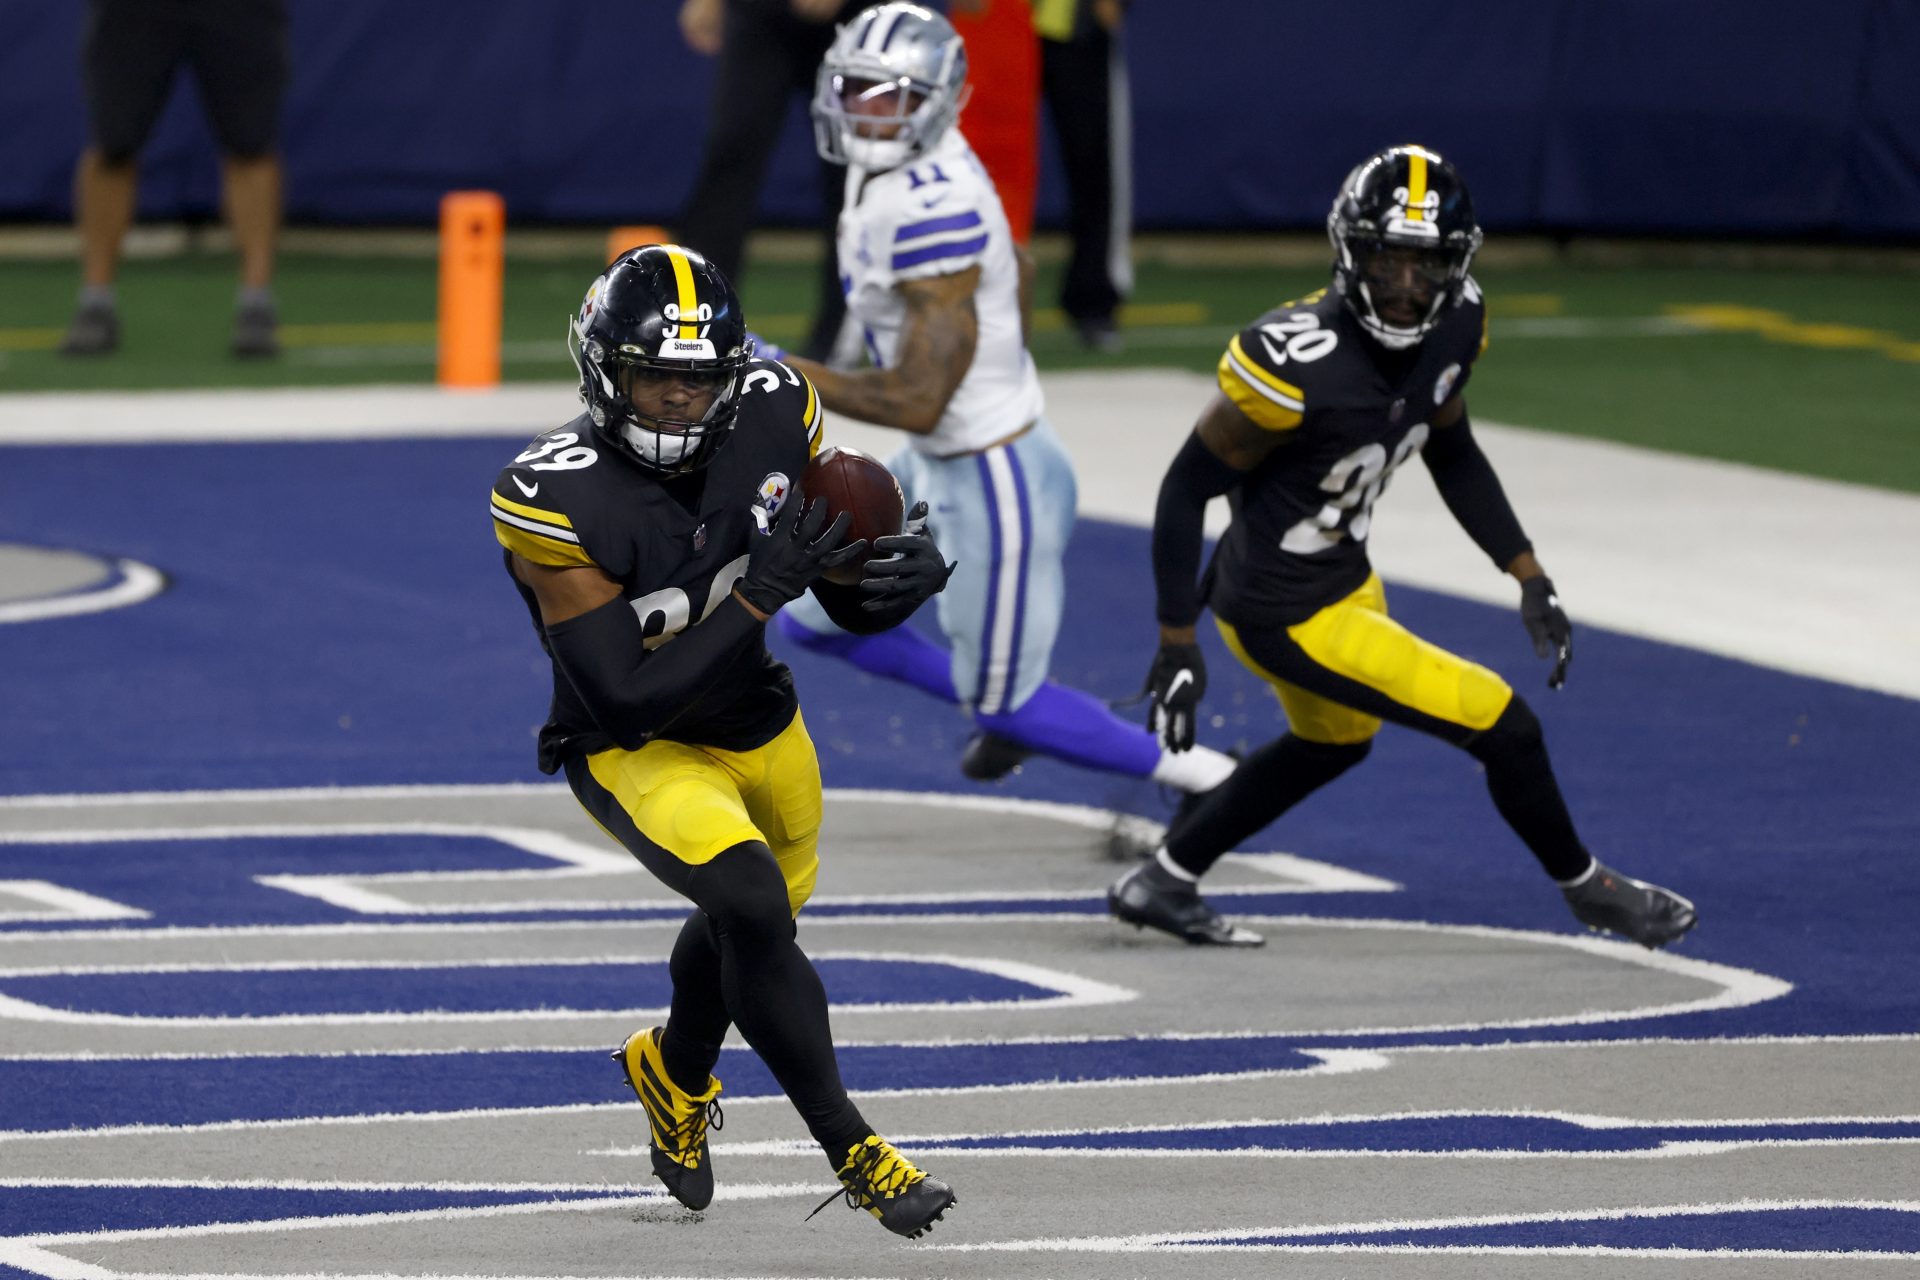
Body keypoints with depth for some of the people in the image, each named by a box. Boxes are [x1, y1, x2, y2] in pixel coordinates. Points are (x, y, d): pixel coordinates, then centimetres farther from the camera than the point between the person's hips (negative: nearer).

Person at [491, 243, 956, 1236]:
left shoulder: (771, 415, -19)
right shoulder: (559, 499, -32)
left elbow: (855, 605, -7)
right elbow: (626, 697, -31)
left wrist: (912, 568, -31)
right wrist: (760, 594, -38)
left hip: (758, 724, 6)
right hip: (634, 748, -6)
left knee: (750, 923, 26)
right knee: (751, 905, -27)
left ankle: (675, 1070, 59)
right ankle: (850, 1150, -11)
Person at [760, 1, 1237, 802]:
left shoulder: (931, 214, -30)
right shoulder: (886, 166, 0)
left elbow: (915, 403, -28)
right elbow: (1017, 271, 17)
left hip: (992, 484, -9)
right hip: (935, 466, 9)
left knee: (1009, 707, 7)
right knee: (815, 619, 19)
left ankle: (1199, 775, 23)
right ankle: (993, 703, 34)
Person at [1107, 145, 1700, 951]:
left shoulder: (1454, 325, -8)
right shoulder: (1302, 363, -32)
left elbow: (1452, 454, 11)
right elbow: (1188, 488, -22)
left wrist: (1528, 577, 6)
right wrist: (1177, 645, -20)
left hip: (1343, 575, 9)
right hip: (1285, 613, -9)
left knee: (1336, 740, 34)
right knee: (1503, 727, -2)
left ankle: (1161, 883, 45)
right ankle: (1585, 887, 25)